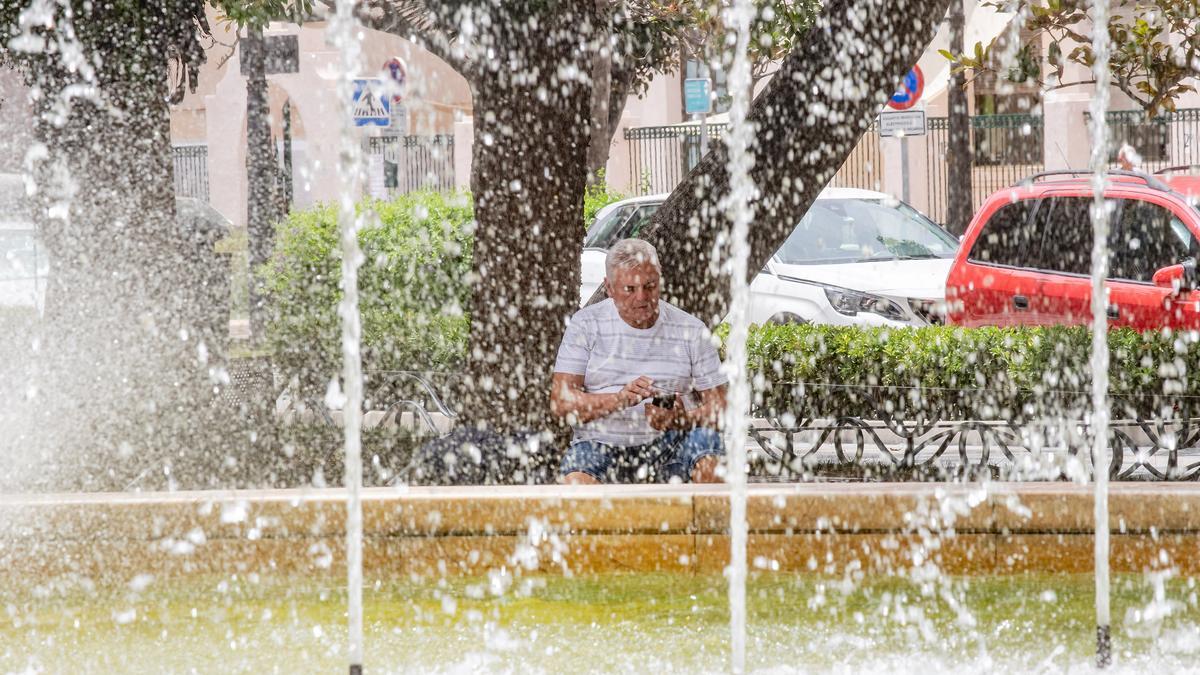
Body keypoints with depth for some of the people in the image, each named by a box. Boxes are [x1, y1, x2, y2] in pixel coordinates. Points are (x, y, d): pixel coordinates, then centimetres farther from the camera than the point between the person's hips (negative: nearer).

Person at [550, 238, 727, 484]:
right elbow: (560, 401, -3)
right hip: (603, 442, -1)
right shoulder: (586, 324, 6)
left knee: (705, 441, -31)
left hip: (670, 442, 1)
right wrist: (619, 399, -20)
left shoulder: (691, 331, 9)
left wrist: (684, 419, -18)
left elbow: (718, 406, 5)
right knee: (576, 481, -34)